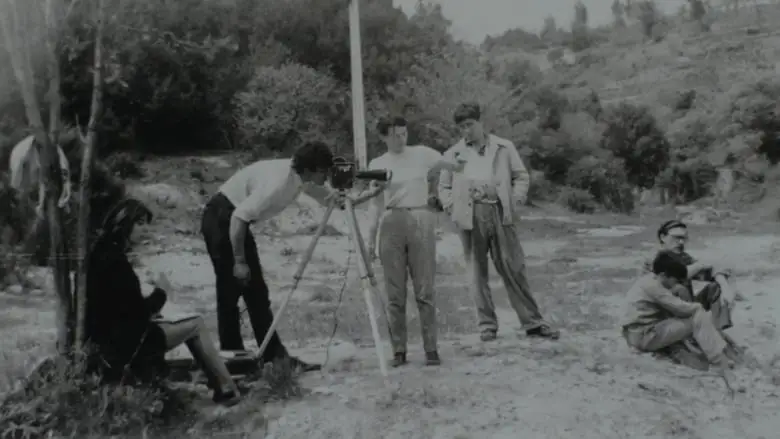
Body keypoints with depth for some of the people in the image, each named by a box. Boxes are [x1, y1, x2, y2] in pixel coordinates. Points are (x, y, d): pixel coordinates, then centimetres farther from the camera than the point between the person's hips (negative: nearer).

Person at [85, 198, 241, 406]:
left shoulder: (103, 251, 6)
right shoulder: (114, 260, -24)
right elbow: (139, 311, -21)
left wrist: (149, 310, 4)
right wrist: (161, 291, -5)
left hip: (111, 337, 9)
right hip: (123, 343, -9)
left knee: (192, 325, 15)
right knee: (196, 325, 1)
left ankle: (223, 386, 18)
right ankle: (227, 390, 8)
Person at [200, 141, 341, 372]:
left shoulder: (301, 178, -3)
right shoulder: (278, 182, -28)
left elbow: (328, 198, 11)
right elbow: (238, 217, -29)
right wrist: (239, 262, -24)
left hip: (236, 220, 9)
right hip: (222, 220, -9)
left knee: (256, 292, 7)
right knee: (230, 292, -4)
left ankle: (275, 356, 9)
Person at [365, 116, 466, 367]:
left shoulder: (422, 154, 7)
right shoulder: (377, 164, 10)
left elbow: (452, 166, 16)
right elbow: (376, 204, 13)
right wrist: (371, 238, 10)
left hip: (421, 221, -1)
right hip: (391, 224, 1)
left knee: (424, 291, -3)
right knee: (395, 294, 1)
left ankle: (431, 349, 3)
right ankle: (398, 350, 9)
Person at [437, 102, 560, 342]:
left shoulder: (504, 147, 12)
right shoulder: (453, 154, 13)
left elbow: (522, 177, 12)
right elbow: (444, 187, 15)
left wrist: (515, 203, -1)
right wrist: (453, 209, 0)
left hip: (500, 213, -1)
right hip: (470, 217, 1)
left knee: (513, 269, -1)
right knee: (478, 272, 3)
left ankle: (533, 322, 5)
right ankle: (487, 324, 11)